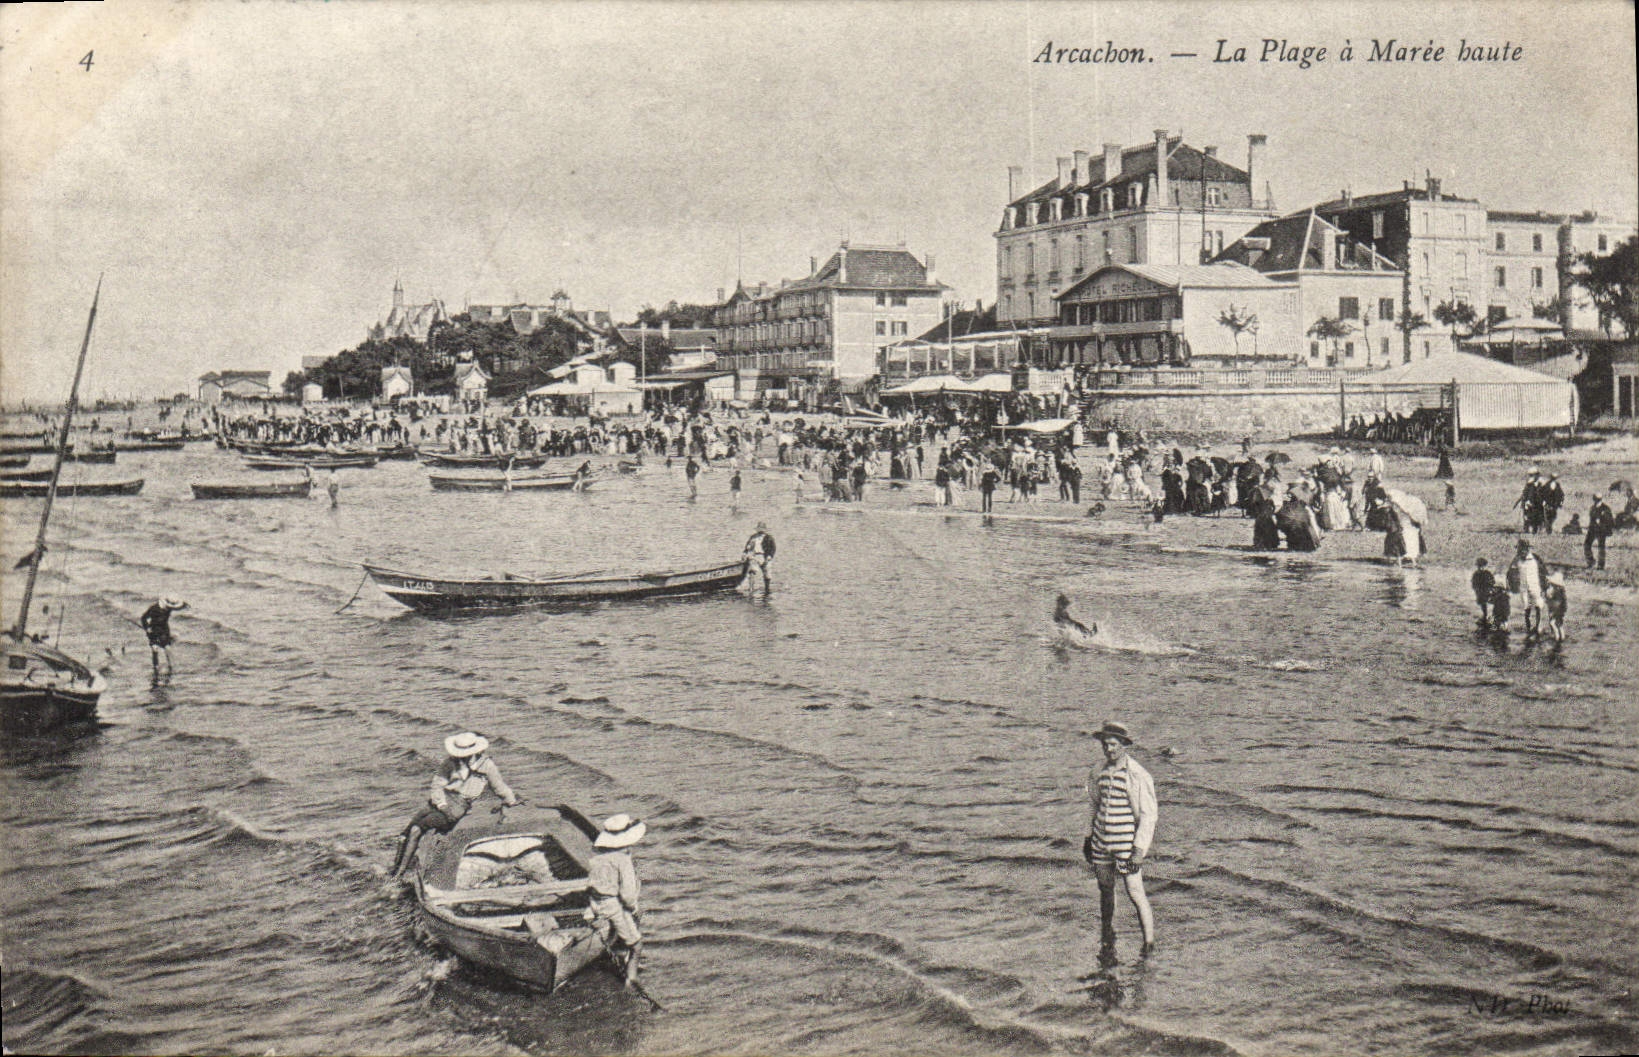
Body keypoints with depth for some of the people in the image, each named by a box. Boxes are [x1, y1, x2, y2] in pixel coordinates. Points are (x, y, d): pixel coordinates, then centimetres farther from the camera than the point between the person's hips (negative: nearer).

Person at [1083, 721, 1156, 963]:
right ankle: (1107, 945, 23)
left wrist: (1139, 850, -14)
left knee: (1135, 892, -4)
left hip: (1126, 843, -5)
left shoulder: (1139, 777, -11)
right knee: (1105, 891, 11)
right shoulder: (1098, 774, 7)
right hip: (1101, 842, 5)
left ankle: (1149, 942, 12)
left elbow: (1148, 815, -9)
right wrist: (1089, 838, 20)